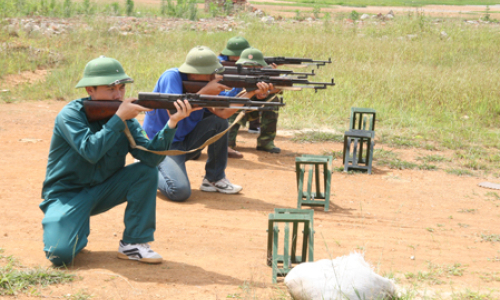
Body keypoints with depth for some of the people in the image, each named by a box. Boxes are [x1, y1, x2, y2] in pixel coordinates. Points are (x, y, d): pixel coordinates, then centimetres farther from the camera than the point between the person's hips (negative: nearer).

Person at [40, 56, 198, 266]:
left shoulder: (126, 118, -4)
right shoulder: (70, 115, -17)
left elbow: (151, 156, -18)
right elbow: (91, 151, -33)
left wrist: (171, 123, -31)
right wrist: (119, 117, -31)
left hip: (103, 190, 5)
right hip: (67, 195, -5)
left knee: (147, 171, -18)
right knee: (60, 254, -27)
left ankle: (133, 243, -9)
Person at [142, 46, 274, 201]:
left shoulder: (204, 84, 0)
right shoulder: (171, 77, -19)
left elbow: (222, 112, -13)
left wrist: (251, 92, -21)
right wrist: (205, 92, -27)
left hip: (185, 142, 7)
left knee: (219, 122, -10)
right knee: (180, 192, -28)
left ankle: (214, 179, 2)